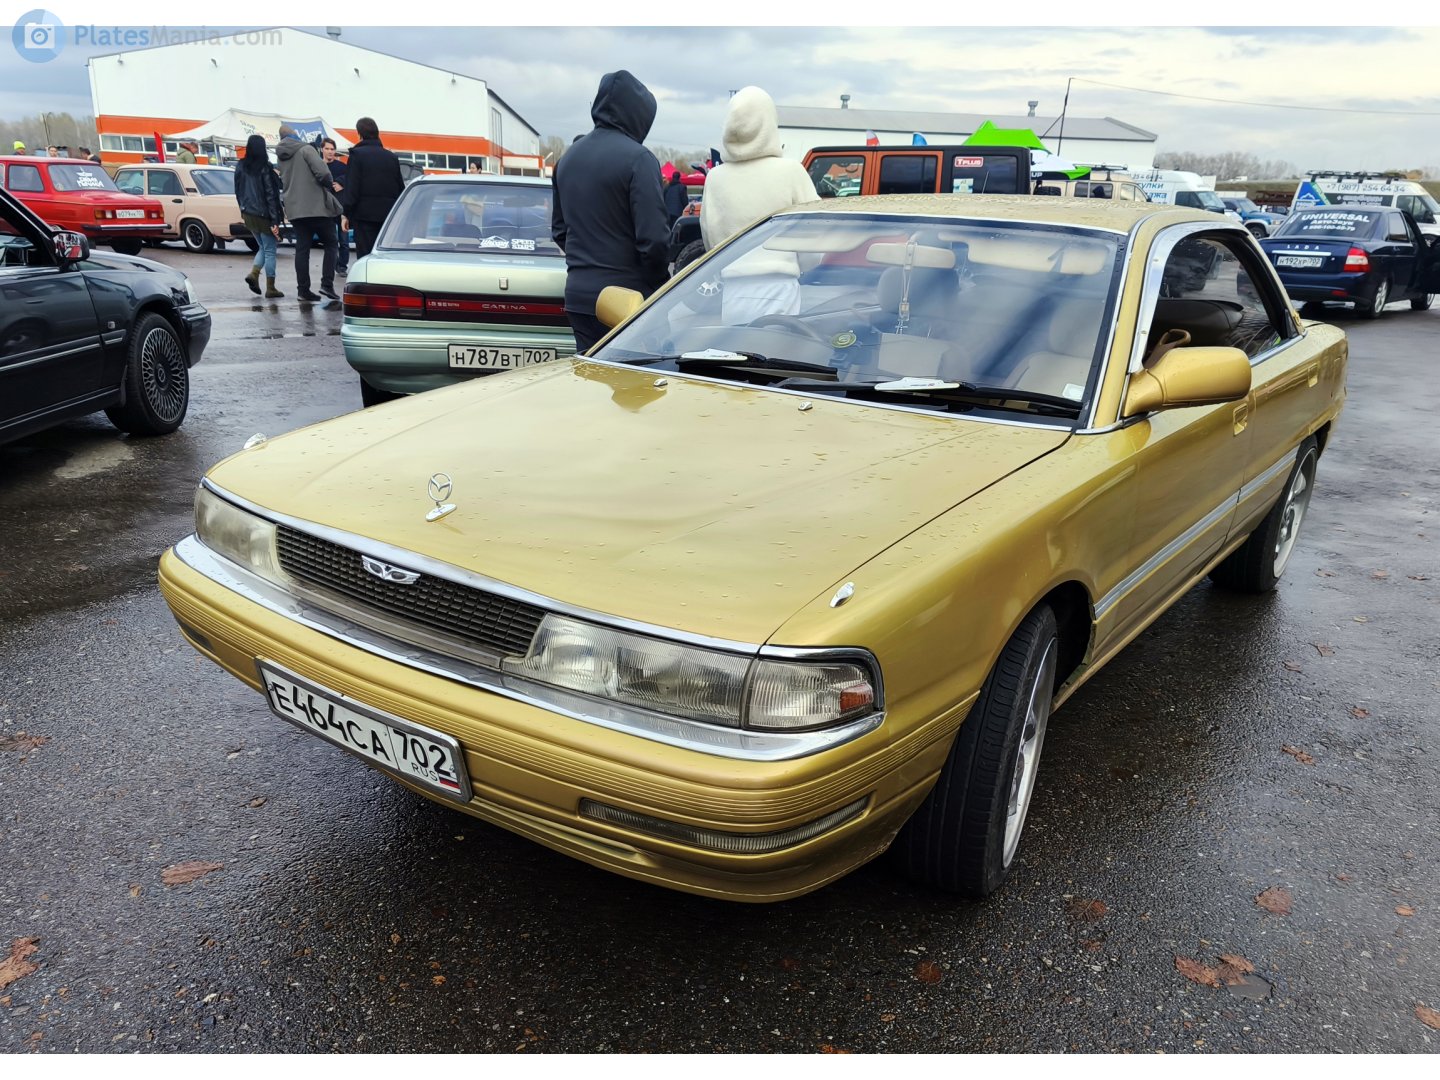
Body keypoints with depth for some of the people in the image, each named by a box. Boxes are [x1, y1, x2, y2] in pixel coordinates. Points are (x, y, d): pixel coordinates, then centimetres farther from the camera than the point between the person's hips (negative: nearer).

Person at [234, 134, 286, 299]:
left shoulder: (240, 166, 4)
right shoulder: (264, 168, -15)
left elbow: (238, 191, 10)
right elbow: (270, 195, -16)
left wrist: (243, 210, 20)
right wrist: (275, 221, -15)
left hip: (248, 214, 6)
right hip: (263, 215, -6)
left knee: (263, 247, 21)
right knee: (269, 251, 3)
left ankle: (253, 273, 0)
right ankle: (270, 289, 3)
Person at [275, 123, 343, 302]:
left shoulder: (281, 156, 13)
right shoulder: (306, 149, -9)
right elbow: (323, 173, -17)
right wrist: (329, 184, 2)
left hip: (295, 208, 6)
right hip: (317, 206, -6)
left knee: (302, 248, 6)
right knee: (330, 244, 5)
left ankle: (303, 289, 3)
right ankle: (327, 284, -6)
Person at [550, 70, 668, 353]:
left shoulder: (569, 157, 13)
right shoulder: (637, 159, -12)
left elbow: (558, 229, 20)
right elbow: (653, 238, -16)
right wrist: (659, 286, -2)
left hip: (578, 293, 7)